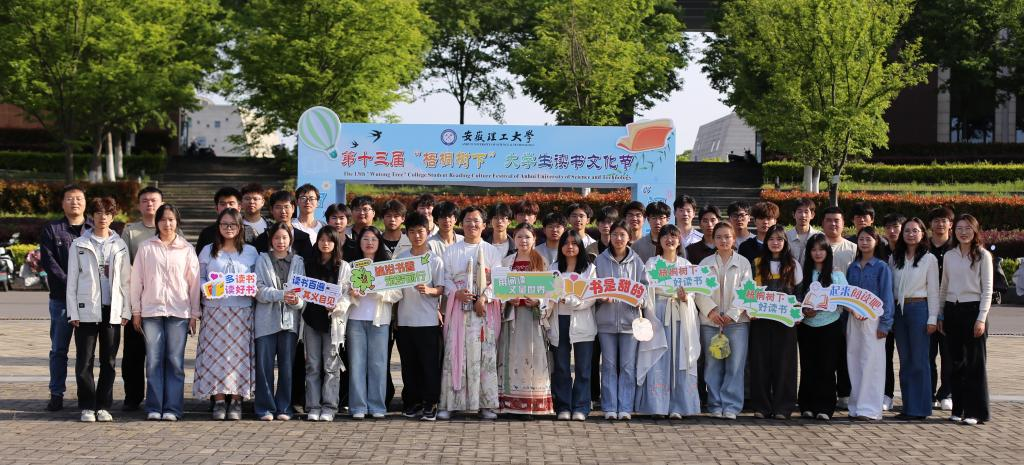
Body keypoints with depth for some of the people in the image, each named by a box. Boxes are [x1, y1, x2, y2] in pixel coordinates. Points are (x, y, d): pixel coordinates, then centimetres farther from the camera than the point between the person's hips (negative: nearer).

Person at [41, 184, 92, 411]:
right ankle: (56, 395, 7)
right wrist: (69, 285, -15)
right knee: (59, 349, 3)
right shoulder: (52, 230, 6)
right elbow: (48, 262, -3)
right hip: (61, 299, -1)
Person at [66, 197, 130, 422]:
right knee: (84, 361, -2)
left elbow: (125, 280, 9)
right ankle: (87, 407, 6)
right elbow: (72, 280, 3)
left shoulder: (120, 245, 9)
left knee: (109, 362, 5)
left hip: (112, 310, 2)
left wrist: (125, 310, 2)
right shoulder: (79, 245, 4)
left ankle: (103, 406, 12)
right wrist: (73, 312, -4)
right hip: (87, 310, -2)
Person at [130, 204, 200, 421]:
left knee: (175, 361, -2)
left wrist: (194, 315, 3)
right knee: (154, 361, 0)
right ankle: (154, 408, 4)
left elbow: (194, 283, 7)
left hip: (179, 312, 0)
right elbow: (136, 280, 8)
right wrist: (136, 311, 5)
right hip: (151, 310, 0)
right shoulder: (146, 248, 6)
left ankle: (172, 408, 2)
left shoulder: (187, 250, 6)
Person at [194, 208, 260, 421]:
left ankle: (236, 400, 2)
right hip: (214, 309, 0)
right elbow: (199, 278, 9)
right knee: (215, 352, -4)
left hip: (242, 310, 0)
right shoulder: (208, 251, 11)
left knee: (239, 352, -4)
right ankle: (219, 400, 2)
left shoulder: (251, 252, 10)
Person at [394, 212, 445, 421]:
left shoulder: (435, 260, 0)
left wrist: (428, 290, -24)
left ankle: (430, 404, 4)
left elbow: (441, 289, -3)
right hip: (405, 320, 3)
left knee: (429, 363, -2)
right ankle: (412, 402, 15)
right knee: (409, 364, 7)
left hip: (428, 321, -3)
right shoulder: (400, 259, 9)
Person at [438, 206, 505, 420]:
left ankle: (485, 404, 1)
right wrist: (456, 292, -13)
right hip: (459, 307, 0)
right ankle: (449, 403, -3)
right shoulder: (451, 251, 11)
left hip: (486, 308, 0)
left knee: (486, 354, -3)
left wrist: (484, 298, -13)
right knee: (455, 353, -5)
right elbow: (446, 278, 6)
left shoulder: (492, 252, 10)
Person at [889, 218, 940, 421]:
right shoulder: (894, 259, 12)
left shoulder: (929, 259, 0)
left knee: (919, 361, -4)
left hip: (919, 309, -5)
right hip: (898, 310, 5)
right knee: (905, 361, 8)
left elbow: (933, 291, -2)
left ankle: (919, 409, 1)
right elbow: (890, 287, 13)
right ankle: (908, 407, 13)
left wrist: (932, 318, -8)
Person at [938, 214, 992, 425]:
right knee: (956, 362, 7)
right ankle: (958, 409, 13)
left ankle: (975, 411, 1)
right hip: (952, 311, 5)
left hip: (973, 310, -4)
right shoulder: (949, 256, 11)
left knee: (975, 362, -3)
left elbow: (987, 289, -5)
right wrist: (940, 315, 12)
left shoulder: (982, 255, -2)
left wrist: (982, 318, -12)